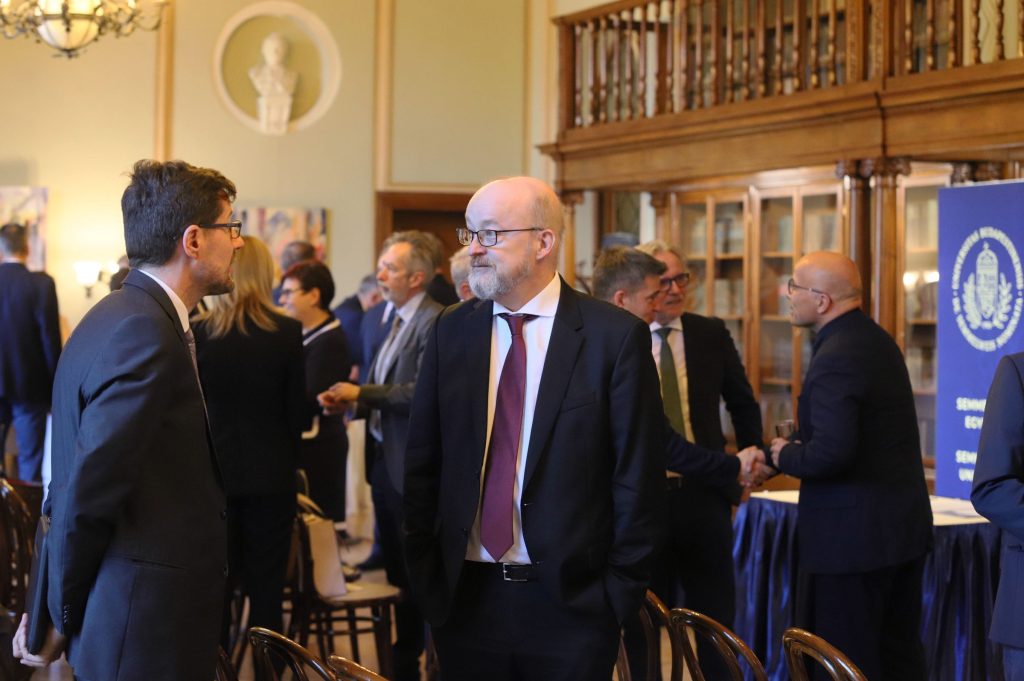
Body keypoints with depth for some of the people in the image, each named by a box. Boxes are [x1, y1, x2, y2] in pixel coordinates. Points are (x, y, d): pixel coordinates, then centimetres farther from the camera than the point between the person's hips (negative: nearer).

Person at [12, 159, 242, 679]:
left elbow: (75, 482, 12)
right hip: (147, 632, -9)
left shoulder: (122, 316, 11)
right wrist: (58, 620, -8)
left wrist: (54, 611, 12)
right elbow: (86, 493, -21)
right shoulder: (144, 331, -19)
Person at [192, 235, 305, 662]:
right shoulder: (287, 332, -7)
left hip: (213, 470, 0)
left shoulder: (197, 332, -8)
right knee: (267, 587, 6)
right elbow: (296, 408, 0)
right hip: (271, 473, 0)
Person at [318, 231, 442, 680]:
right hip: (384, 459, 9)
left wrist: (362, 393, -17)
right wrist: (351, 401, 0)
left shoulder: (434, 322, -16)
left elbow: (420, 394, -24)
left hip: (412, 468, -9)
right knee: (397, 570, 18)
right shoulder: (398, 320, 13)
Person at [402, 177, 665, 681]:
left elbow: (639, 477, -5)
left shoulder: (616, 336, -7)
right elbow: (423, 462, 9)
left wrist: (621, 591, -6)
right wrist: (423, 571, 4)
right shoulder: (452, 332, 5)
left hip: (570, 600, -3)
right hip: (465, 597, 3)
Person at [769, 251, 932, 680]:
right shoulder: (877, 340, 10)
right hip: (904, 527, 10)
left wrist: (785, 455, -10)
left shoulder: (835, 358, -21)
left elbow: (831, 454, -29)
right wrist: (799, 446, 5)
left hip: (853, 536, -10)